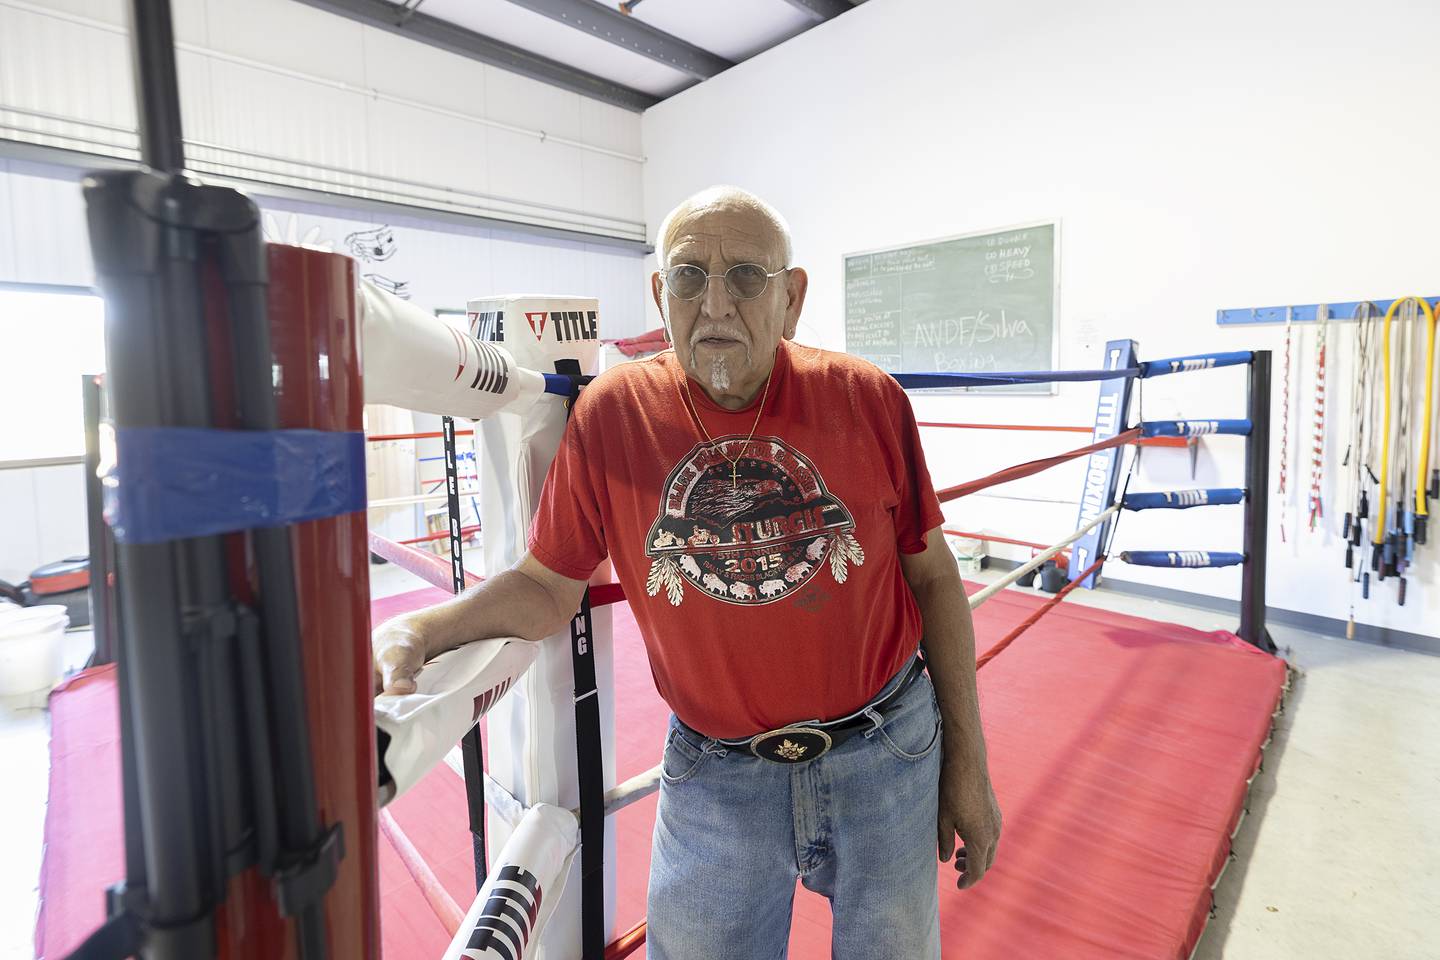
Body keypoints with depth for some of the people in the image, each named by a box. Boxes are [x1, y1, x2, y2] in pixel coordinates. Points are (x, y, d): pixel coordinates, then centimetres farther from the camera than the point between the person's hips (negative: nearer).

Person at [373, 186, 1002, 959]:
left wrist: (968, 761, 1)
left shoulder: (868, 400, -11)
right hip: (714, 775, 0)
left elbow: (934, 578, -2)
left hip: (890, 755, 1)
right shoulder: (612, 415, -12)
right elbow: (545, 588, -3)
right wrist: (418, 632, -21)